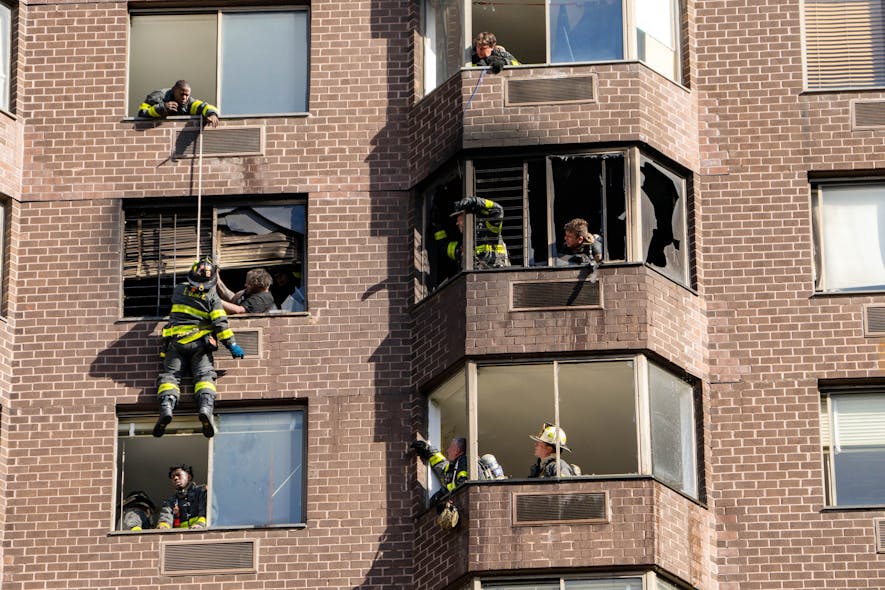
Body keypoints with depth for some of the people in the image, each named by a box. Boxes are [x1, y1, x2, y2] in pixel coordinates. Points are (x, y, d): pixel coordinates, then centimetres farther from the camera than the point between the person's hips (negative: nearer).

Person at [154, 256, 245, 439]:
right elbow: (220, 323, -4)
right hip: (200, 342, -1)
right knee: (204, 375, -9)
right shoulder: (212, 297, 3)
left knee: (170, 374, -3)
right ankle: (206, 407, -36)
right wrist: (232, 344, 0)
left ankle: (166, 407, -29)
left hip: (175, 341, 1)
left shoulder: (179, 290, 11)